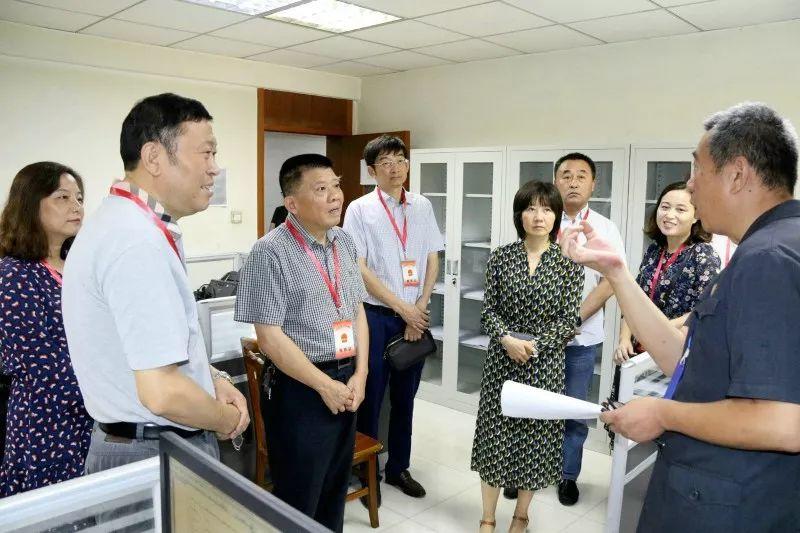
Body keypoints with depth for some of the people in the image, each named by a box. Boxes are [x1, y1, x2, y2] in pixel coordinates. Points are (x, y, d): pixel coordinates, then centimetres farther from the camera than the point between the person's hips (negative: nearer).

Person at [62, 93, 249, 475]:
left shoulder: (124, 222, 6)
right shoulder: (139, 243, -27)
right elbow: (162, 393, -30)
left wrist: (212, 378, 4)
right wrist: (228, 420, -12)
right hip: (157, 459, -9)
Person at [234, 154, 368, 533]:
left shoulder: (345, 243, 6)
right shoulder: (270, 252, -16)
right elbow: (269, 335, -18)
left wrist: (359, 374, 0)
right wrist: (325, 385, -14)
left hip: (347, 384, 7)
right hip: (299, 389, -6)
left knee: (335, 490, 22)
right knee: (299, 501, 10)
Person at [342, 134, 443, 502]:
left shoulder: (422, 207, 6)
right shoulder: (359, 209, -5)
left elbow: (432, 261, 8)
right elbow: (360, 268, -10)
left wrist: (421, 306, -4)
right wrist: (402, 308, -12)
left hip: (416, 316, 4)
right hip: (376, 315, -4)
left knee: (405, 397, 14)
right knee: (371, 398, 6)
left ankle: (398, 468, 31)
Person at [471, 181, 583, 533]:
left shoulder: (569, 263, -4)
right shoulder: (501, 257, -1)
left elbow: (569, 320, -5)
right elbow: (489, 310, 0)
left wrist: (534, 345, -15)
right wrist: (508, 340, -16)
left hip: (545, 365, 0)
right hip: (501, 361, 1)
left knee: (536, 437, 10)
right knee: (495, 435, 6)